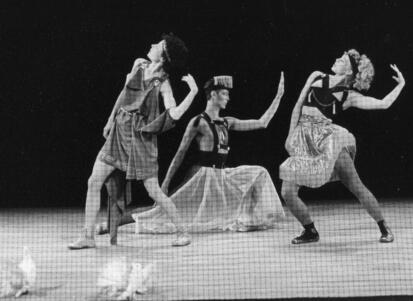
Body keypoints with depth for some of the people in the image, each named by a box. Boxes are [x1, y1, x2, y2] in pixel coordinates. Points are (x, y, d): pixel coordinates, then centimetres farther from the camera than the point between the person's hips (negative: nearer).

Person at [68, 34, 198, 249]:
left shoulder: (162, 85, -11)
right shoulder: (139, 64, 5)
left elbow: (174, 114, -24)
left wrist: (193, 92, -32)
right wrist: (110, 120, 22)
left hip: (141, 137, -6)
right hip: (118, 132, 6)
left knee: (154, 191, -4)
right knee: (94, 182, 1)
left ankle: (182, 233, 12)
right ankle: (88, 236, 9)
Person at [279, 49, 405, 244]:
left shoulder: (350, 96, 6)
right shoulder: (316, 77, 14)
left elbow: (384, 104, 2)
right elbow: (299, 105, 14)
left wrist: (401, 85, 13)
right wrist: (291, 135, 8)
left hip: (328, 139, -2)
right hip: (302, 141, 3)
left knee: (356, 187, -10)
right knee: (287, 193, -8)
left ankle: (384, 228, 7)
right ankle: (311, 232, 12)